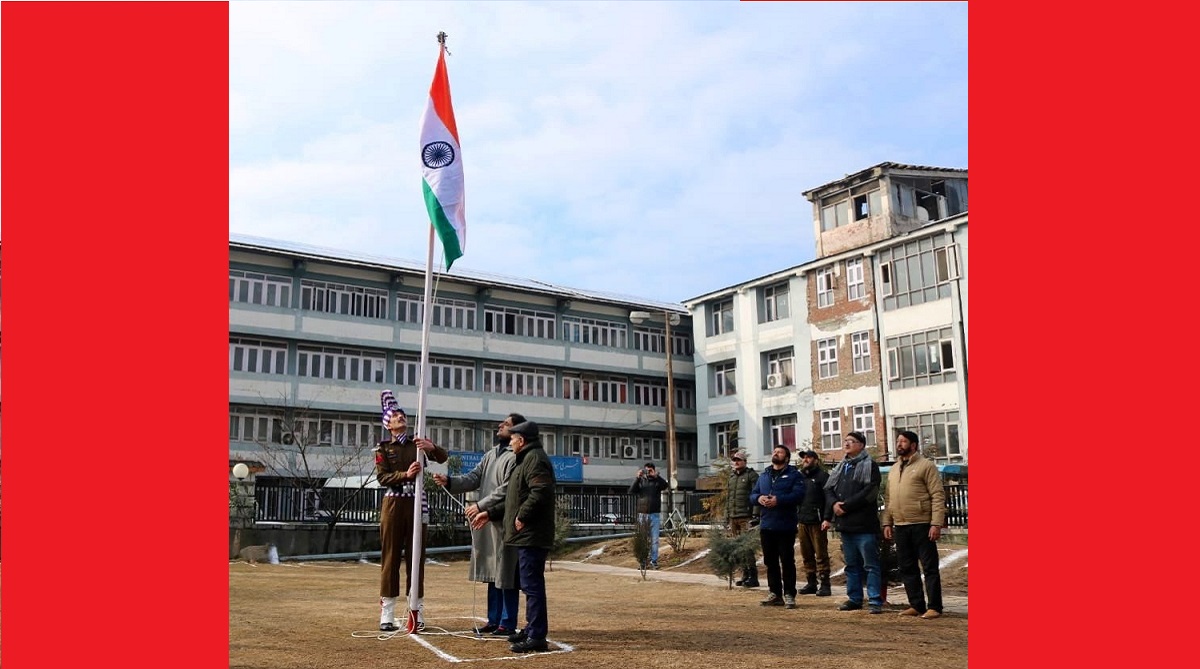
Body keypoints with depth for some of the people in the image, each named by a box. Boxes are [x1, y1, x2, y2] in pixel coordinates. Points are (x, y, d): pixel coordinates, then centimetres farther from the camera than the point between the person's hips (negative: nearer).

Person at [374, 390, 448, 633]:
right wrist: (405, 474, -24)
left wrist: (431, 447, -26)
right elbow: (382, 477, -7)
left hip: (417, 503, 2)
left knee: (416, 557, 4)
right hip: (394, 504, -2)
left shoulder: (418, 444, 9)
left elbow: (443, 457, -5)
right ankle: (387, 614, 4)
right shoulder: (383, 448, 5)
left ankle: (416, 612, 10)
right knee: (390, 557, 0)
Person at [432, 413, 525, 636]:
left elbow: (508, 489, -18)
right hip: (487, 522, 9)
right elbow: (474, 478, 13)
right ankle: (494, 620, 24)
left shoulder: (516, 457, -12)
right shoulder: (491, 454, 17)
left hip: (505, 522, -9)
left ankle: (508, 624, 7)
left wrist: (481, 506, -17)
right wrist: (449, 481, -2)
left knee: (506, 575, -1)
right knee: (492, 574, 15)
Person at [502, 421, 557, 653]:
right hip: (527, 535, 11)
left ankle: (537, 636, -7)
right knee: (530, 583, 16)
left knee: (532, 584, -9)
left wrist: (522, 516, -20)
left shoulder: (535, 458, -13)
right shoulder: (528, 458, 21)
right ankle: (532, 629, 25)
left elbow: (541, 492, -26)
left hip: (531, 535, -11)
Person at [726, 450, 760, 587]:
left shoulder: (751, 475, -2)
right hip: (733, 518, 7)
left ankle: (753, 577, -7)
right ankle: (745, 575, 14)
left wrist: (755, 515, -16)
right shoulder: (731, 476, 20)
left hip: (746, 517, -7)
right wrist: (727, 516, 18)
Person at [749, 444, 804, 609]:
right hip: (766, 525, 6)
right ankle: (775, 594, 17)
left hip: (786, 526, -6)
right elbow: (752, 495, 13)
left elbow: (798, 494, -16)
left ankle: (789, 594, 6)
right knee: (770, 561, 9)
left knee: (787, 561, -2)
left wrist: (778, 500, -25)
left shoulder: (794, 474, -1)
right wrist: (759, 498, -10)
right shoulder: (763, 475, 17)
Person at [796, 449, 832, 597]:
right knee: (806, 555, 11)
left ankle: (825, 585, 1)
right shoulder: (799, 476, 17)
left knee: (821, 554, -4)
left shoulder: (822, 476, -4)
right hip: (802, 521, 7)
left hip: (817, 522, -7)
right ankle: (811, 583, 19)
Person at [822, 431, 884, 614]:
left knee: (871, 564, -4)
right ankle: (854, 598, 21)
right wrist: (834, 504, -8)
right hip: (845, 524, 7)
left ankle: (875, 600, -1)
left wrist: (845, 505, -16)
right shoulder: (840, 468, 19)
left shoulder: (869, 465, -4)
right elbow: (829, 489, 13)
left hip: (864, 524, -7)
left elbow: (869, 491, -16)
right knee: (851, 565, 14)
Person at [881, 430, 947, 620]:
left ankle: (934, 607, 4)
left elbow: (938, 496, -10)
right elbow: (889, 499, 19)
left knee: (930, 567, -1)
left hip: (922, 525, -7)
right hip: (900, 526, 7)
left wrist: (936, 524, -17)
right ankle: (916, 605, 17)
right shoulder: (893, 469, 17)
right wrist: (887, 523, 11)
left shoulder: (926, 465, -4)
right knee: (907, 568, 9)